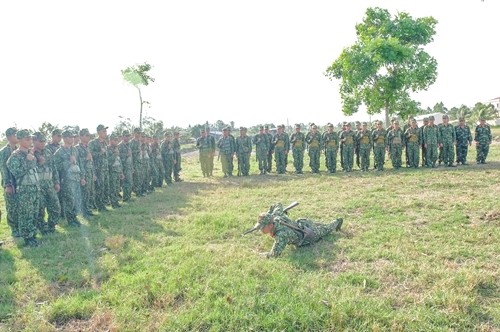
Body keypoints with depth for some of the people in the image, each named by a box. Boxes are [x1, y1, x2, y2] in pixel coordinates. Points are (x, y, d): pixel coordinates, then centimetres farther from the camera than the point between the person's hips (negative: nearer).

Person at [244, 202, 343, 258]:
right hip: (302, 223, 5)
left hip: (310, 233, -5)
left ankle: (336, 223, 54)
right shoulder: (275, 218, -26)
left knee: (324, 230, 28)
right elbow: (278, 205, -7)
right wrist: (268, 213, -4)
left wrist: (261, 255, -34)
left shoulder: (281, 234, -48)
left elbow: (274, 254, -49)